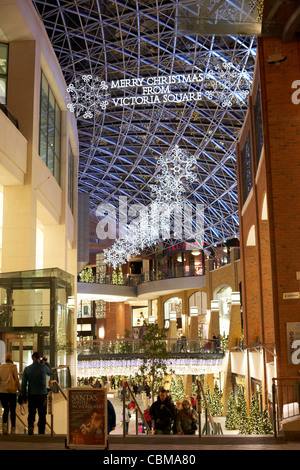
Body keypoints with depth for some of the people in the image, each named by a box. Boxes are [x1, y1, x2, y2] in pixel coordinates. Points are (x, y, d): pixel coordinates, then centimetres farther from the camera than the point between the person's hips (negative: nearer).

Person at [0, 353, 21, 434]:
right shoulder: (13, 366, -3)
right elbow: (16, 379, -4)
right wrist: (19, 389, 3)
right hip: (11, 391, -3)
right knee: (12, 410, 5)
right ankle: (13, 429, 6)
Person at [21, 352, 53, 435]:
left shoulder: (27, 369, 0)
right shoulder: (44, 367, -5)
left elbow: (24, 384, 3)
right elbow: (51, 373, 17)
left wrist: (24, 396, 10)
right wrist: (46, 363, 21)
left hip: (31, 395, 1)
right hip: (42, 394, -1)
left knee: (31, 413, 12)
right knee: (42, 414, 8)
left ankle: (30, 426, -8)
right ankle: (41, 432, 10)